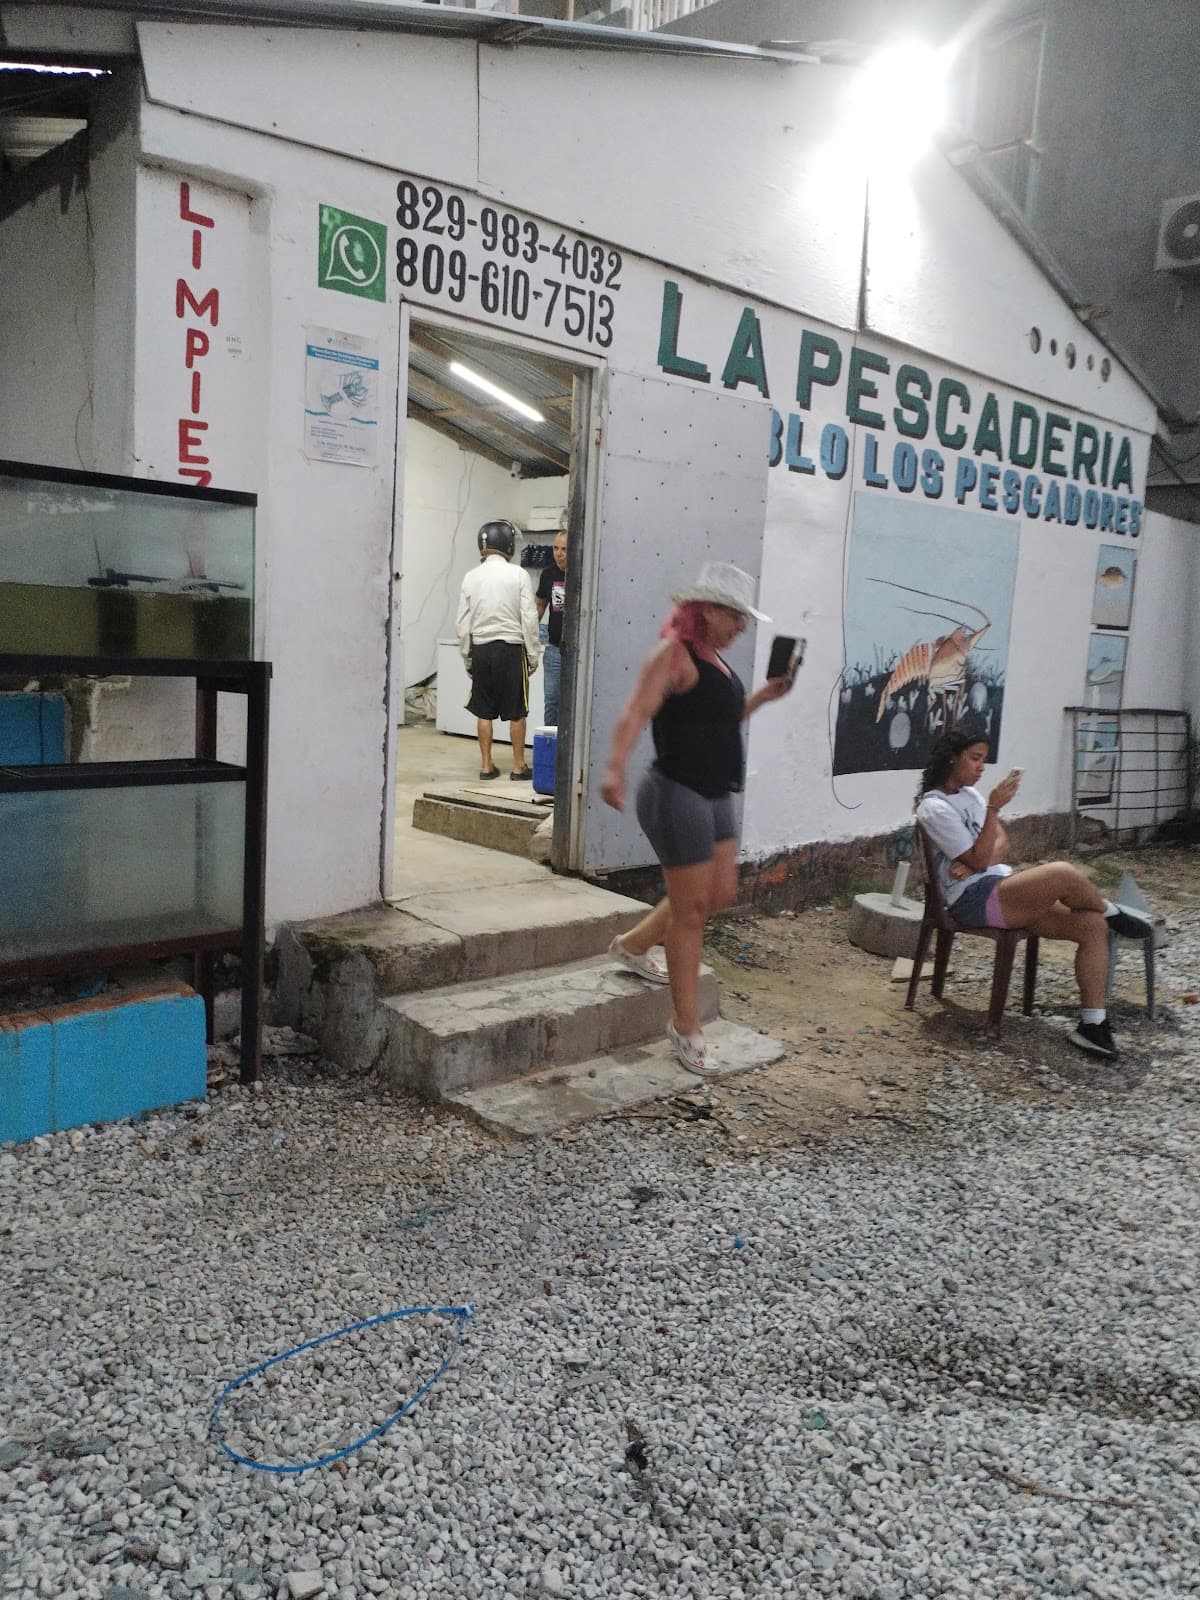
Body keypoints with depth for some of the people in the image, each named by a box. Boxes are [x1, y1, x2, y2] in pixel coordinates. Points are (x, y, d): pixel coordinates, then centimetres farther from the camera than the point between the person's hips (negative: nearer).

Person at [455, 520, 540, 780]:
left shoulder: (471, 577, 1)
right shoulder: (518, 575, -7)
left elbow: (462, 624, 2)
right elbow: (529, 619, -9)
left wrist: (467, 658, 12)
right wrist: (533, 656, -1)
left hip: (481, 649, 3)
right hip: (511, 648, -2)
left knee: (484, 712, 10)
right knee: (516, 712, 7)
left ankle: (487, 765, 13)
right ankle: (518, 767, 10)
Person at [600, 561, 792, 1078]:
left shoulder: (714, 657, 13)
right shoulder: (674, 653, -14)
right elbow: (636, 714, -28)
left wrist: (761, 697, 13)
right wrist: (615, 768, -44)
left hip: (715, 797, 9)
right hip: (677, 796, -9)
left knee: (719, 894, 15)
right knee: (691, 909, -2)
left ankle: (633, 945, 36)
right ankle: (686, 1028, 12)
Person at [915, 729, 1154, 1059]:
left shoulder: (969, 794, 17)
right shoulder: (934, 807, -10)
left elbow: (1002, 846, 11)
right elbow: (979, 861, -15)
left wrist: (976, 861, -11)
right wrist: (994, 808, -22)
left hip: (1002, 887, 9)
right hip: (974, 900, -9)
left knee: (1093, 925, -9)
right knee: (1063, 873, -30)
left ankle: (1092, 1024, -7)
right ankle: (1112, 912, 5)